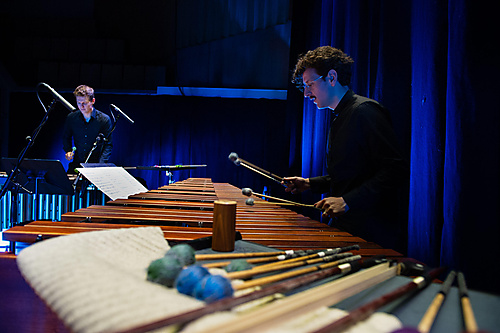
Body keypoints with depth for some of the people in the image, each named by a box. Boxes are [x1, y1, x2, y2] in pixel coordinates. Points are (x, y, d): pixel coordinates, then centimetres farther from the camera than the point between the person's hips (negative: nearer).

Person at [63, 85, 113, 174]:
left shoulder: (105, 120, -4)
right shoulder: (71, 118, 5)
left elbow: (108, 145, 0)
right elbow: (66, 138, 22)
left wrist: (100, 164, -14)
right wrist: (68, 151, 2)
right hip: (76, 166, 2)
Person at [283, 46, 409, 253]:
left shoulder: (365, 111, -14)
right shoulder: (339, 118, 17)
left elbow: (396, 171, -22)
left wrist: (347, 201, -25)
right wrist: (309, 183, 14)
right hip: (344, 228, 9)